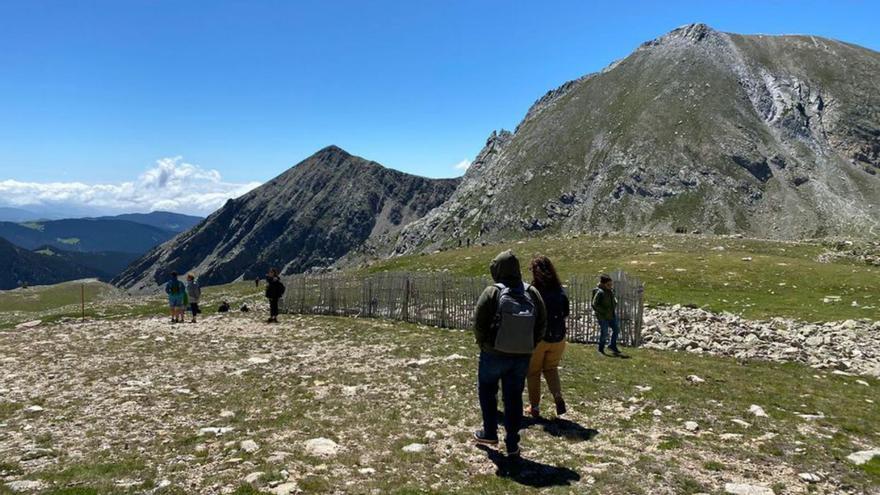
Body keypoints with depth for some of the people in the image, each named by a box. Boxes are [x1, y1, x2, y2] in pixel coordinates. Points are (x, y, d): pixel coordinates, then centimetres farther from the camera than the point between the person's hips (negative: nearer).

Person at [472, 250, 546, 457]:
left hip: (494, 354, -3)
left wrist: (483, 344, 3)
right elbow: (542, 323, 2)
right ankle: (512, 444, 15)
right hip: (522, 356, 4)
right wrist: (528, 346, 9)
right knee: (514, 397, 12)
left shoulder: (492, 292, -14)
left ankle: (490, 433, 23)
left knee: (487, 390, 18)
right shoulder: (532, 293, -1)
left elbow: (479, 322, -13)